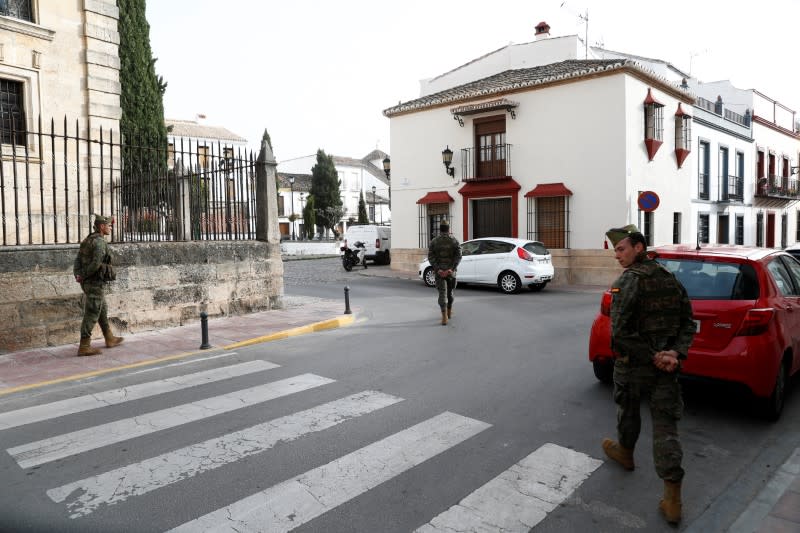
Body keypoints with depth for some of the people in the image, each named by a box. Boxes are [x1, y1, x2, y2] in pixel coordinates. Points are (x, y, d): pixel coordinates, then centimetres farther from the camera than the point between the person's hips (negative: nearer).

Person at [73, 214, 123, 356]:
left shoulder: (87, 241, 14)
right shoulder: (100, 242, -16)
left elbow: (78, 260, 9)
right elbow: (96, 263, -23)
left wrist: (77, 275, -4)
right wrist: (84, 275, -8)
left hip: (87, 283, 10)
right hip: (96, 282, -10)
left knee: (102, 311, 20)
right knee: (92, 314, -6)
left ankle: (110, 339, 31)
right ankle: (84, 347, -3)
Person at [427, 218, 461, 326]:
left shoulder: (434, 241, 0)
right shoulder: (454, 240, 0)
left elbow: (430, 257, -8)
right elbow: (458, 256, -10)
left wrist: (437, 269, -13)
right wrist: (451, 269, -15)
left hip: (439, 271, -1)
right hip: (450, 271, 1)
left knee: (442, 293, -3)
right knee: (450, 291, 20)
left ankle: (444, 317, -16)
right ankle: (449, 312, 37)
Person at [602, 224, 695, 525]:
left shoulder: (628, 281, -17)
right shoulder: (669, 279, 6)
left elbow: (620, 332, -24)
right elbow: (688, 323, 7)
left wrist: (652, 357, -15)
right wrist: (675, 354, -4)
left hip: (633, 364, -5)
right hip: (667, 366, 5)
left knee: (628, 410, 21)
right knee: (666, 427, 6)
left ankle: (625, 452, 48)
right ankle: (672, 500, 6)